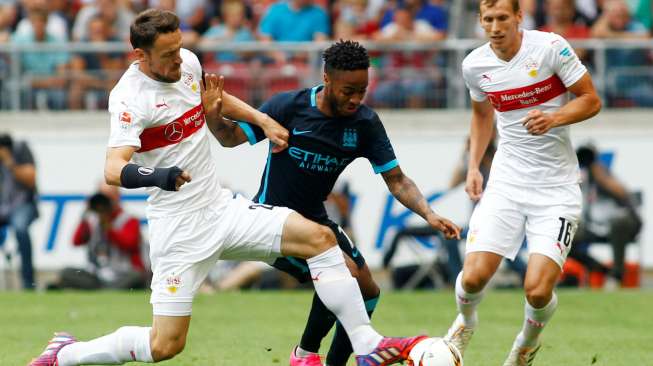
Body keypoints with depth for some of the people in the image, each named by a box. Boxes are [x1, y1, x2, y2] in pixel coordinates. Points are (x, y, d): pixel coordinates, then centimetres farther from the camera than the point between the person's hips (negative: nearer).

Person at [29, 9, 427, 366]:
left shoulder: (187, 63, 4)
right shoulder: (131, 97, -19)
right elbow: (114, 170, -34)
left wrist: (261, 119, 18)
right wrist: (154, 176, -53)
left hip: (223, 208, 7)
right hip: (181, 230, -7)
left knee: (320, 238, -8)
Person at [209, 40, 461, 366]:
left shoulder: (365, 123, -6)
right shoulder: (289, 106, -17)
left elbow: (396, 180, -5)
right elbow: (231, 138, -9)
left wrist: (429, 215, -20)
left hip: (315, 220, 6)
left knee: (368, 292, 6)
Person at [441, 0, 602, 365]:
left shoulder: (551, 48, -12)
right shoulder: (475, 65, 1)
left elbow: (591, 100, -5)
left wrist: (554, 119, -23)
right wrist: (474, 166, 11)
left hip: (557, 188, -3)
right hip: (506, 181, 3)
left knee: (538, 291, -13)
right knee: (474, 277, -12)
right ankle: (466, 322, 25)